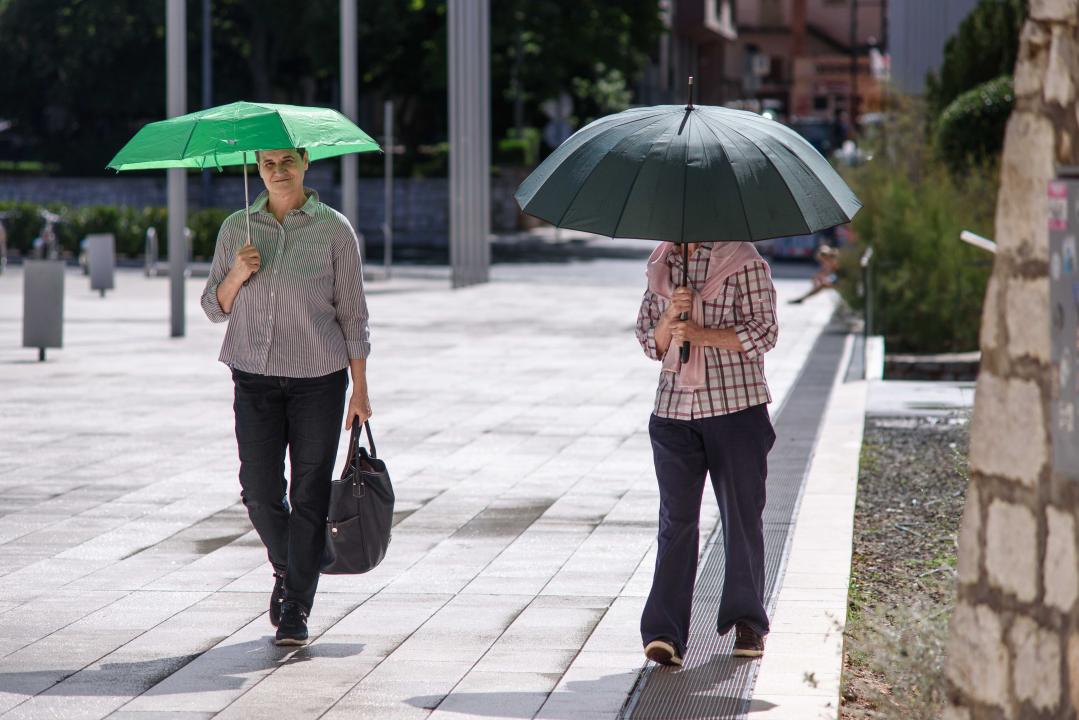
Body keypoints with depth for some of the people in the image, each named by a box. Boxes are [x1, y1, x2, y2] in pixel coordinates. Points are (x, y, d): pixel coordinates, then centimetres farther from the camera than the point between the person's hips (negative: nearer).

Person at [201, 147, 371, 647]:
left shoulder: (334, 230, 0)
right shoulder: (236, 229, 7)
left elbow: (353, 314, 1)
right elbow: (214, 307, 11)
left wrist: (360, 390, -1)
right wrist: (237, 276, -11)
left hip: (319, 378, -2)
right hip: (255, 375, 2)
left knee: (310, 494, -3)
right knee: (260, 491, -4)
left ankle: (296, 610, 5)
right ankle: (286, 569, 26)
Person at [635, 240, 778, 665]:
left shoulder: (744, 263, -2)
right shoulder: (660, 266, 12)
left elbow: (763, 332, -8)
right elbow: (650, 342, 12)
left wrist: (701, 334, -18)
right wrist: (670, 319, -10)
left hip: (737, 408, -3)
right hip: (674, 409, 3)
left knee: (742, 517, 6)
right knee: (676, 519, -6)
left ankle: (747, 622, 22)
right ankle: (665, 633, -11)